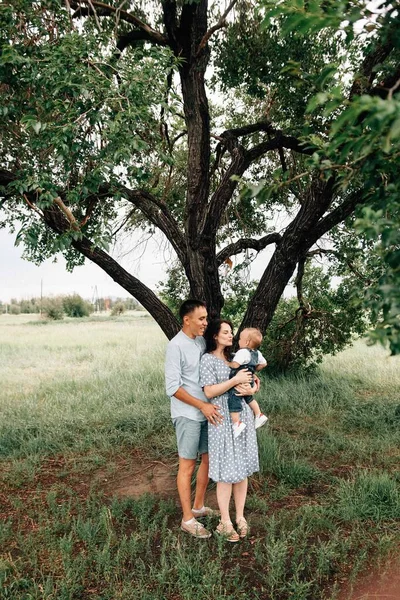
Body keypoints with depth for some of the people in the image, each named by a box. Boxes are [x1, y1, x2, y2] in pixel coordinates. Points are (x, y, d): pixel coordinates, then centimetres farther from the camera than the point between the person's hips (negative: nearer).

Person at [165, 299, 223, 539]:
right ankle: (188, 519, 17)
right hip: (188, 415, -7)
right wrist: (202, 405, -20)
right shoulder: (176, 346, -17)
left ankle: (198, 506, 34)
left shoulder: (202, 341, 5)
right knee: (187, 466, 4)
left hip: (207, 412, 8)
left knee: (208, 459, 16)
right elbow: (173, 387, -19)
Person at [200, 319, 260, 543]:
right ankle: (225, 522, 16)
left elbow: (252, 382, 14)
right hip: (223, 419, -6)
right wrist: (235, 380, -18)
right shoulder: (208, 359, -7)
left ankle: (240, 517, 25)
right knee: (226, 471, 0)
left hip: (243, 415, 6)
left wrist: (250, 387, -9)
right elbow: (209, 392, -15)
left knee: (243, 468, 11)